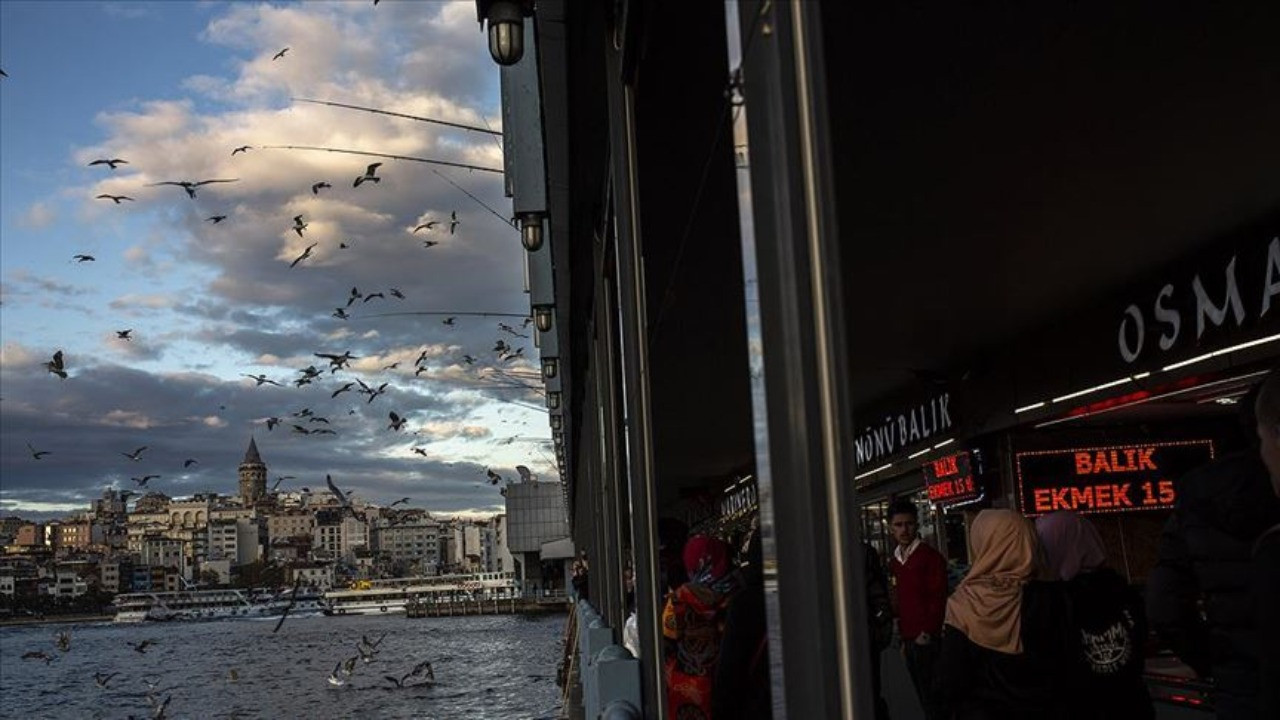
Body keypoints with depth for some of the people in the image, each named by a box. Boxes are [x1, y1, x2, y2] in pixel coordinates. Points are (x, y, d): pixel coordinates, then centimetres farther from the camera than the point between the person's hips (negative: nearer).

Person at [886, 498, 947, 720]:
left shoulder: (930, 556, -7)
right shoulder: (894, 561, 13)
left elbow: (938, 599, -11)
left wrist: (927, 633, -14)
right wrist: (904, 639, 16)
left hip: (927, 640, -7)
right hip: (909, 641, 7)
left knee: (932, 700, -5)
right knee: (924, 699, 12)